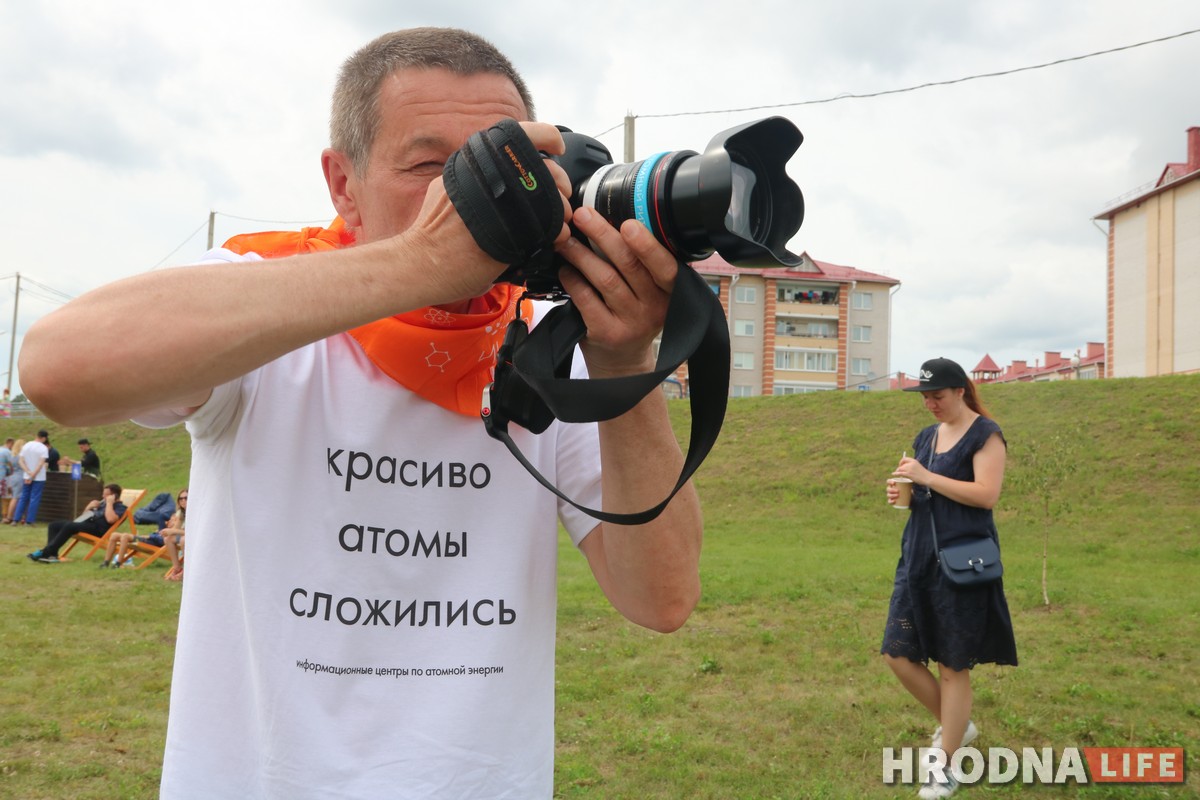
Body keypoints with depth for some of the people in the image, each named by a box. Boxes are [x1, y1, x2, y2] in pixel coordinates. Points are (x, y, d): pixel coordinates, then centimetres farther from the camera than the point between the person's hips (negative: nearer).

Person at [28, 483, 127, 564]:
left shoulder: (120, 507, -2)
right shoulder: (103, 503, 25)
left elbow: (110, 519, -24)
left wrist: (109, 503, -15)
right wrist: (90, 506, 10)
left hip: (98, 529, -10)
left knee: (69, 526, -31)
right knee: (54, 525, -3)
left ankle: (44, 553, -31)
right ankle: (52, 554, -21)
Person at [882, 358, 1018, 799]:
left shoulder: (985, 434, -7)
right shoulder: (926, 437, 14)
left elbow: (986, 495, -18)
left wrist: (926, 477, -19)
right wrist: (902, 493, 1)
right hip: (919, 559, 7)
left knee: (953, 666, 1)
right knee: (898, 654, 5)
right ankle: (956, 726, 28)